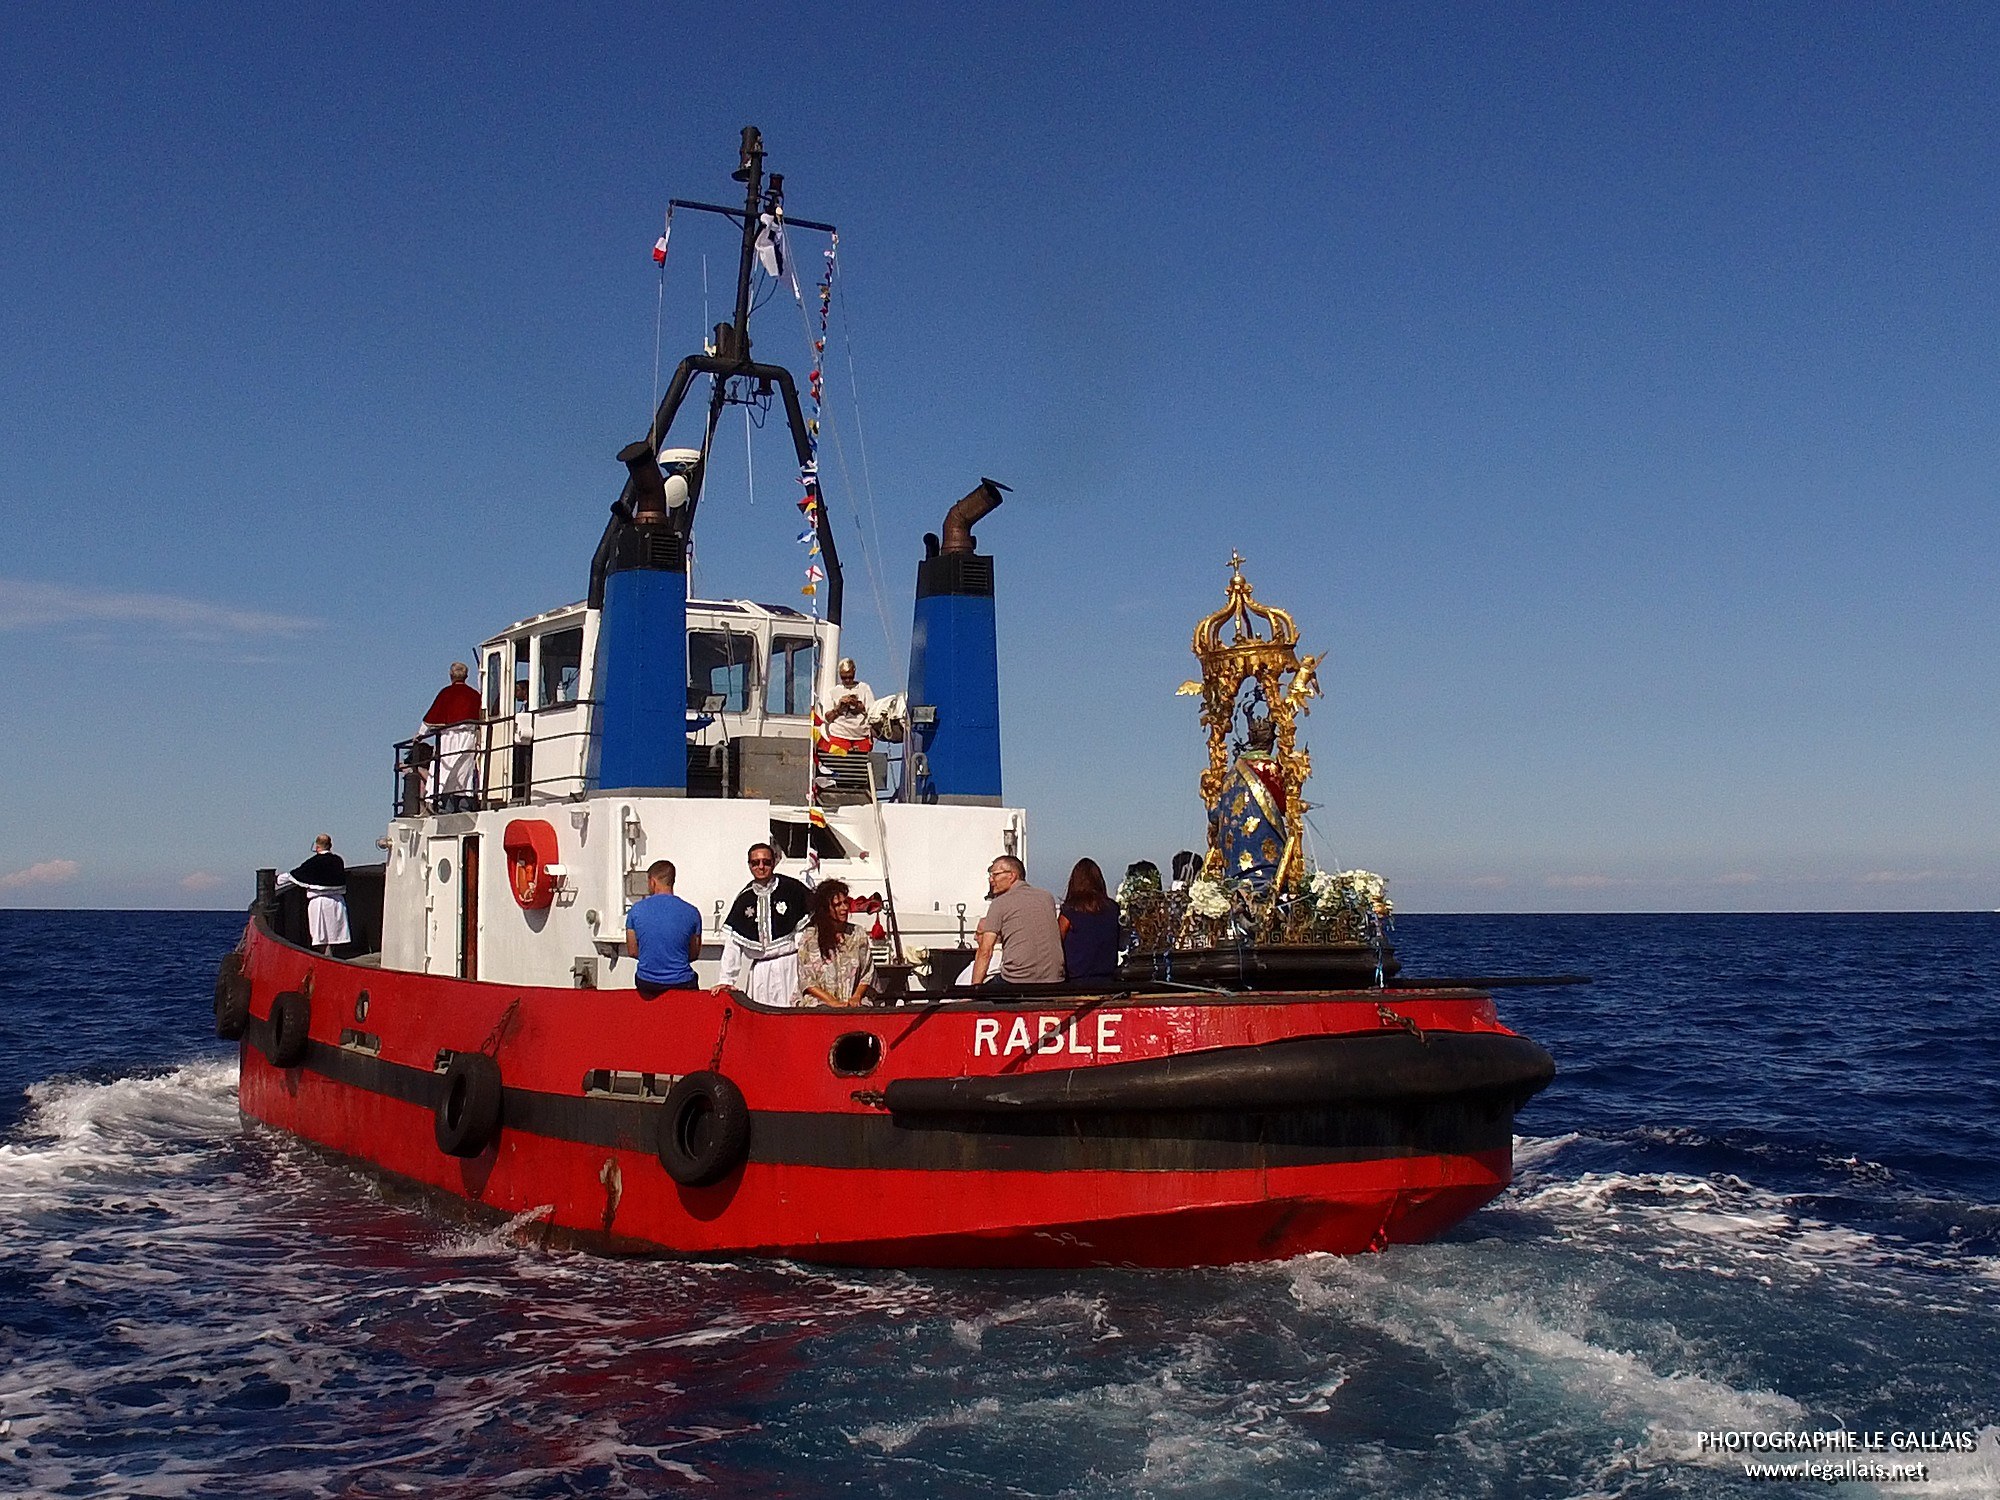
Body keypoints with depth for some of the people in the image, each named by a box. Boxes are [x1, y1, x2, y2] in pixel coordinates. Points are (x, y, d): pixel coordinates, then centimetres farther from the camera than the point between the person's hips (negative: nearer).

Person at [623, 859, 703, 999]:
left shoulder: (636, 910, -3)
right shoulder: (691, 913, -4)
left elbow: (632, 951, 4)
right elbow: (694, 954, 5)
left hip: (646, 984, 2)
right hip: (681, 984, -2)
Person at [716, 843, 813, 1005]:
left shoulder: (791, 888, -2)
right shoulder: (744, 898, 9)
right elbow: (733, 943, 10)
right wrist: (727, 980, 5)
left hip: (788, 967, -3)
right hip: (758, 971, 3)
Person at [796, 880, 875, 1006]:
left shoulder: (859, 936, 11)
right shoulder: (810, 938, 3)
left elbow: (867, 973, 13)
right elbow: (806, 981, -1)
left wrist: (856, 997, -6)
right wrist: (833, 1002, -11)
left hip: (852, 1005, 3)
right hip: (819, 1003, -3)